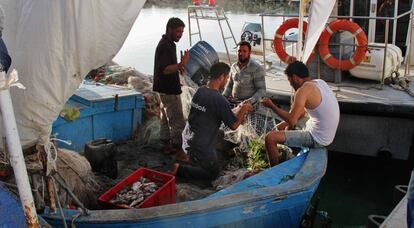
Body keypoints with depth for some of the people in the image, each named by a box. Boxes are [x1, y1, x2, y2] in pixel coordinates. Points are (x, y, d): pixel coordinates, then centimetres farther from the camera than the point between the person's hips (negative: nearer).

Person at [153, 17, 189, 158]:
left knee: (166, 117, 16)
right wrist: (181, 64, -34)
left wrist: (178, 67, 9)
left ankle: (167, 145, 27)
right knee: (177, 120, -7)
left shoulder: (169, 44, 13)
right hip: (168, 90, -11)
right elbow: (165, 69, -28)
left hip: (167, 88, 11)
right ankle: (178, 150, 0)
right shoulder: (164, 46, -20)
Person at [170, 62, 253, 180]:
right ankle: (180, 169, 2)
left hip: (187, 140, 9)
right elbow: (234, 125, -14)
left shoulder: (200, 91, 0)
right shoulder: (220, 100, -25)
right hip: (200, 147, -9)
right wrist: (244, 109, 1)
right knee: (213, 173, 13)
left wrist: (239, 109, 11)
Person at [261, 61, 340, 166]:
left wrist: (271, 105, -14)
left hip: (317, 139, -10)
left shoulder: (304, 90, -21)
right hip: (325, 135, 10)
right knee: (281, 127, 25)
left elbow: (291, 120, -24)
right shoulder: (319, 82, 6)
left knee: (270, 138, -13)